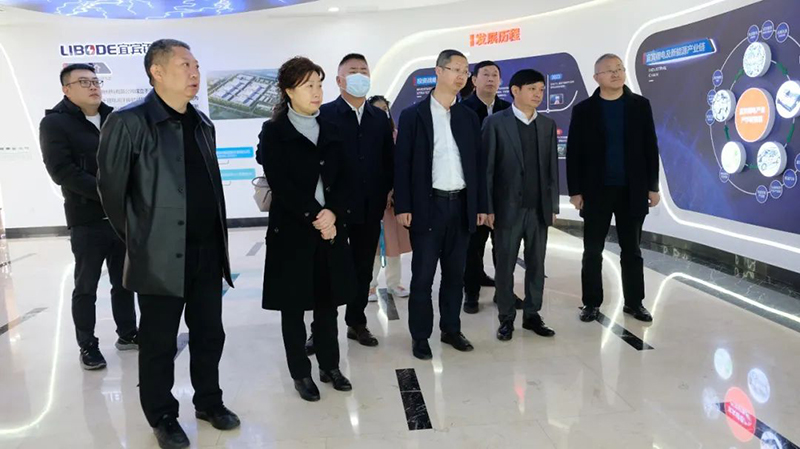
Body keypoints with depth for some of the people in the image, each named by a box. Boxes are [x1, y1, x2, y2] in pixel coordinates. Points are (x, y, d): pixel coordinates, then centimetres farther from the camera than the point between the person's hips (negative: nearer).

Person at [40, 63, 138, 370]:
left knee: (124, 281, 14)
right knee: (86, 286, 7)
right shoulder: (54, 123, -4)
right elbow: (62, 171, -14)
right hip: (87, 221, -4)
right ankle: (87, 345, 20)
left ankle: (127, 334, 28)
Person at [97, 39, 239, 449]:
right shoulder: (129, 122, -11)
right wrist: (138, 236, 3)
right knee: (159, 342, 10)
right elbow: (111, 189, -6)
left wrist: (218, 238, 14)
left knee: (209, 333, 16)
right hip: (160, 257, -6)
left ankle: (208, 401, 35)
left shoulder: (202, 124, 10)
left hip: (208, 252, 6)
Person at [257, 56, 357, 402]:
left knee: (327, 302, 11)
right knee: (294, 305, 6)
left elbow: (342, 179, 6)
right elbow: (280, 184, -12)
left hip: (331, 228, 4)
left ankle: (330, 366, 26)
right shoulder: (274, 132, -3)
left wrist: (333, 213, -10)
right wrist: (314, 215, -16)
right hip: (292, 231, -4)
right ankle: (301, 373, 19)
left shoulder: (330, 130, 11)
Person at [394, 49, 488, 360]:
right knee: (423, 275, 2)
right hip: (427, 205, -4)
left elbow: (479, 163, 11)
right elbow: (402, 163, -5)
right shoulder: (413, 115, -2)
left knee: (455, 273, 12)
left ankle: (451, 329, 25)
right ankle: (420, 336, 14)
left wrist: (481, 205, 7)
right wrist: (402, 206, -11)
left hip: (462, 205, 4)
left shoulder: (469, 117, 11)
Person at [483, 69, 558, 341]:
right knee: (505, 265, 5)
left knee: (536, 264, 9)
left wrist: (553, 205, 6)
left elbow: (552, 167, 10)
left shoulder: (548, 124, 9)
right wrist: (488, 207, -10)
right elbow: (487, 168, -6)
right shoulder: (496, 122, -4)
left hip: (539, 208, 4)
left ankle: (532, 315, 22)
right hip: (508, 207, -4)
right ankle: (506, 318, 16)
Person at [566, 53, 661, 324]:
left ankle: (634, 302, 21)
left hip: (632, 191, 1)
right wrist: (575, 191, -5)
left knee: (632, 250, 9)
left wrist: (653, 186, 1)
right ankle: (592, 303, 16)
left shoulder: (640, 105, 4)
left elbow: (650, 147, 5)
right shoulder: (584, 110, 0)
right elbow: (573, 153, -1)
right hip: (596, 191, -1)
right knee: (593, 251, 5)